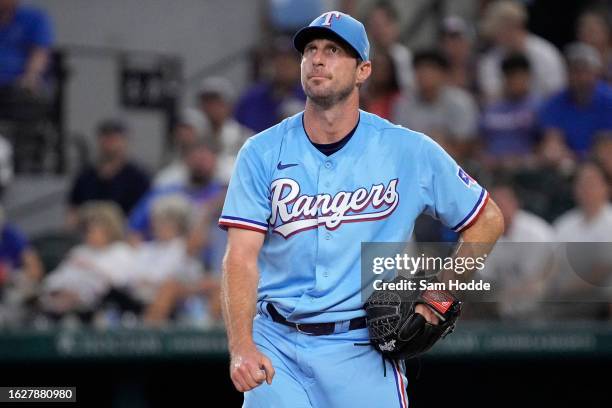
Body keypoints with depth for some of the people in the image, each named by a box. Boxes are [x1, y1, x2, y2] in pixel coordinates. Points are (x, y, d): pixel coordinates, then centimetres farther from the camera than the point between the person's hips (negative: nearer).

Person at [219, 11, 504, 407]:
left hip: (362, 352, -1)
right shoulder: (263, 153, 0)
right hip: (276, 348, 1)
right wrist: (241, 346, -23)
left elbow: (488, 219, 11)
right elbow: (242, 257, -8)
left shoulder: (411, 152, 0)